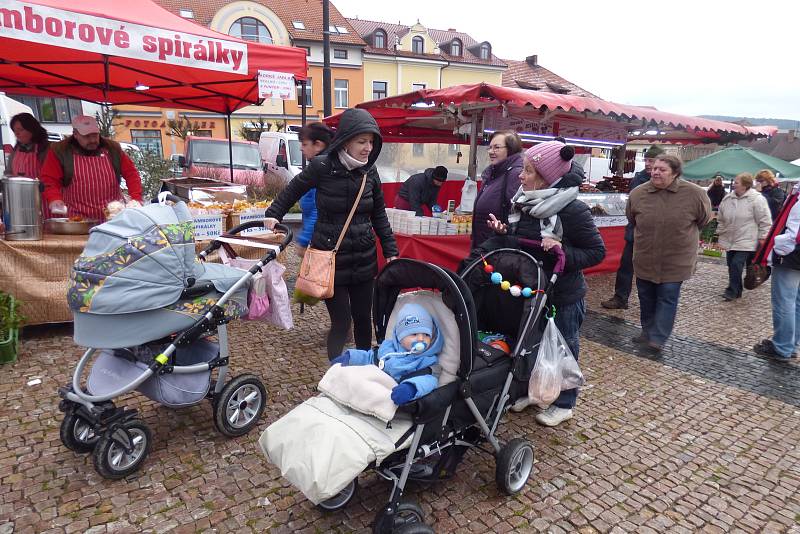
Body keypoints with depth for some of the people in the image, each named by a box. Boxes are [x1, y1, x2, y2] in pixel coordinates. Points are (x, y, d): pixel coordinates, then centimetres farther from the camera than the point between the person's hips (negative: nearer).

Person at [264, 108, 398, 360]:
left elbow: (379, 214, 10)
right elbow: (293, 190, 8)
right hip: (330, 257, -4)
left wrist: (390, 251, 8)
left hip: (363, 258, 4)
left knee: (363, 318, 12)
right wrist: (273, 214, 5)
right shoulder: (322, 166, -11)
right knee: (341, 323, -4)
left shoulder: (369, 171, 0)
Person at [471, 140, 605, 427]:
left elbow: (597, 251, -16)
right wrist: (502, 232, -7)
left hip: (563, 296, -6)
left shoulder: (572, 210, -22)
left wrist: (563, 252, -30)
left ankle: (563, 404, 33)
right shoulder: (523, 202, -3)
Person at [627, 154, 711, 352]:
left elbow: (703, 219, 6)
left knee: (667, 299, 0)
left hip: (675, 261, -3)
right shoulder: (637, 193, -7)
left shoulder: (694, 194, -12)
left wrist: (683, 233, 13)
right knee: (646, 298, 14)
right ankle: (647, 332, 31)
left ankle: (658, 338, 8)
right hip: (645, 259, 3)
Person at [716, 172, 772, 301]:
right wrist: (720, 233, 16)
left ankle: (732, 291, -1)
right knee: (731, 266, 9)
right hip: (729, 240, 6)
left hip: (745, 241, -6)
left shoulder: (756, 199, -12)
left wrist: (762, 237, -11)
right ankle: (736, 291, 21)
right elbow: (721, 219, 16)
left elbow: (765, 221, -10)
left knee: (736, 265, -13)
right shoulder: (727, 198, 6)